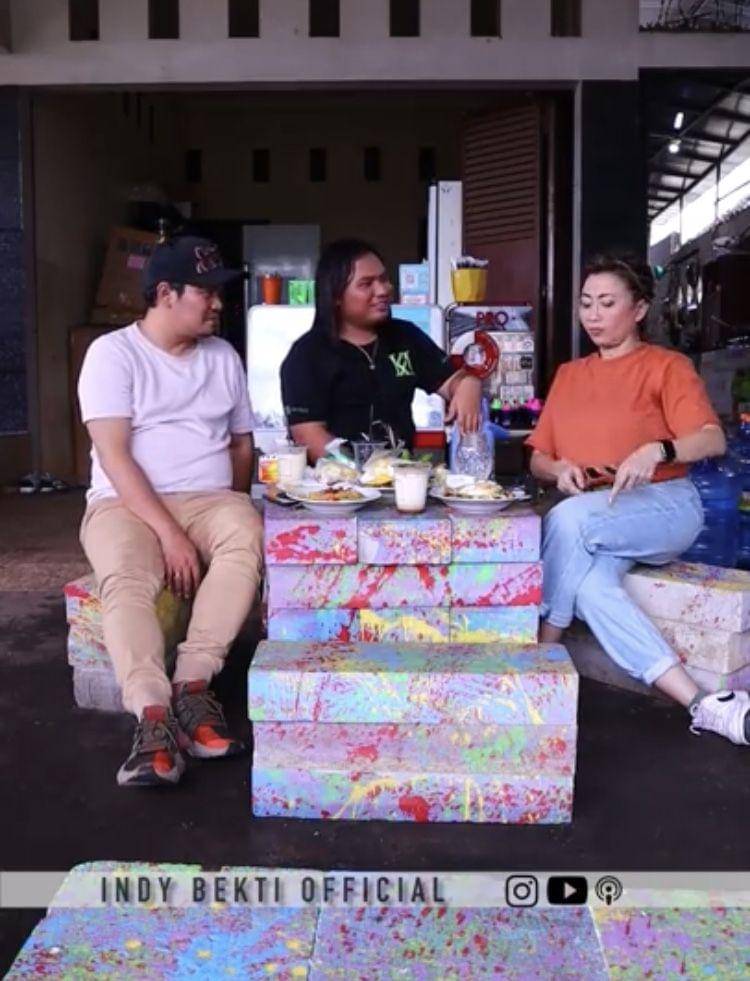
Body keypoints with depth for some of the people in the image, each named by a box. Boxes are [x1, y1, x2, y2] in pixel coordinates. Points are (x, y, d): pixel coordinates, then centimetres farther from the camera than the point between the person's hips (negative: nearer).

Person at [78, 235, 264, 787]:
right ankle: (153, 715, -37)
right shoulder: (112, 353, -2)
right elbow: (114, 455, -12)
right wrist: (169, 533, -22)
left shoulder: (224, 356, 14)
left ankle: (192, 686, -29)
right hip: (126, 503, -3)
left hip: (209, 500, 3)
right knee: (127, 577, -35)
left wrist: (232, 510, 4)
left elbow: (242, 442, 19)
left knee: (249, 537, -31)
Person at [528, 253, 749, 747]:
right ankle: (702, 704, -32)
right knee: (589, 582, -32)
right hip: (591, 516, 4)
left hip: (663, 507, -3)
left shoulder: (666, 366, 5)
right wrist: (559, 469, -7)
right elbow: (537, 459, 17)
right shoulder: (568, 374, 19)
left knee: (570, 520, -34)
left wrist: (656, 450, -30)